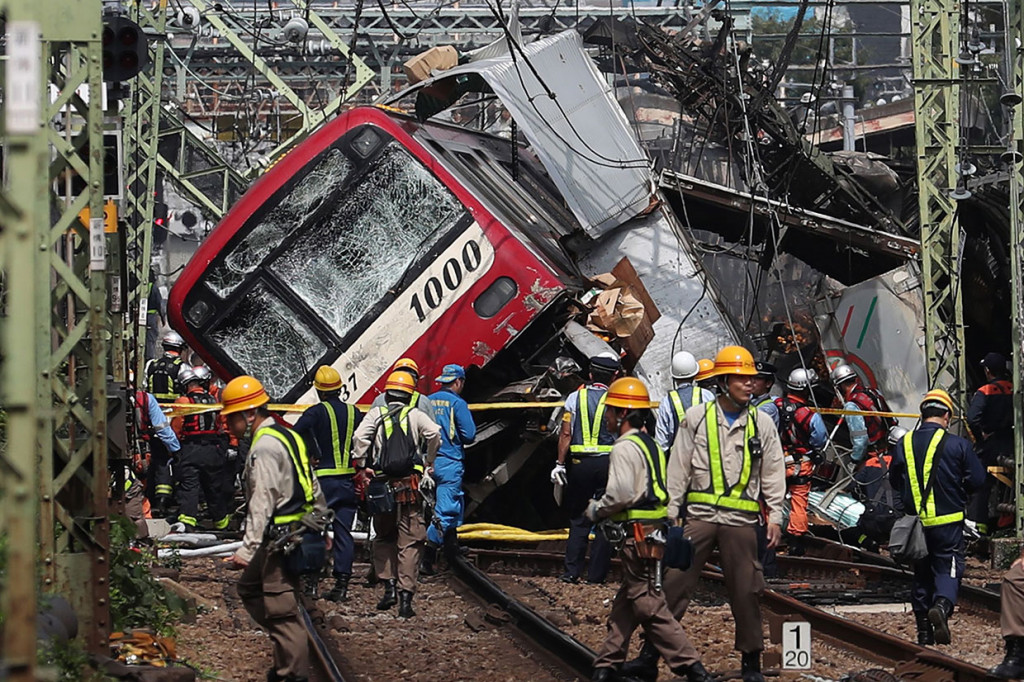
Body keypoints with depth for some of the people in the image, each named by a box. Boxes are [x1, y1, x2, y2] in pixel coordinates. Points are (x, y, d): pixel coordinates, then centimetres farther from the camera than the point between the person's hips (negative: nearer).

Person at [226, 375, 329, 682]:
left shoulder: (264, 447, -15)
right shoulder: (288, 436, 16)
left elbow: (262, 503, -22)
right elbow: (313, 489, 21)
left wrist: (247, 550, -25)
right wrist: (320, 528, 28)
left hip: (281, 539, -11)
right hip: (301, 531, 11)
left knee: (281, 609, -8)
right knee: (250, 588, 20)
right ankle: (288, 654, 20)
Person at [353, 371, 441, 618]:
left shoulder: (375, 414, 6)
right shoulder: (415, 415, 5)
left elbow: (360, 437, -10)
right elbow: (434, 433, -9)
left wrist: (362, 466, -1)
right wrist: (429, 461, 6)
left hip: (382, 484, 1)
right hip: (410, 484, -1)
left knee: (384, 537, 19)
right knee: (409, 542, 2)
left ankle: (389, 586, 7)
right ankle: (405, 596, -6)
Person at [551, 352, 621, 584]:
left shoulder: (576, 397, 2)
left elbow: (565, 433, -1)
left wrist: (560, 463, 4)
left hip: (580, 463, 1)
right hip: (608, 463, -1)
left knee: (578, 519, 9)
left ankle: (572, 572, 5)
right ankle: (596, 573, 4)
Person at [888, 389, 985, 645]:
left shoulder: (904, 445, 2)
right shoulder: (957, 445, -8)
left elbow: (894, 480, 13)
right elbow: (977, 480, -4)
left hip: (914, 521, 3)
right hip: (948, 522, -3)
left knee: (921, 573, 13)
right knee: (948, 568, 2)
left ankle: (924, 631, 13)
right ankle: (942, 604, -28)